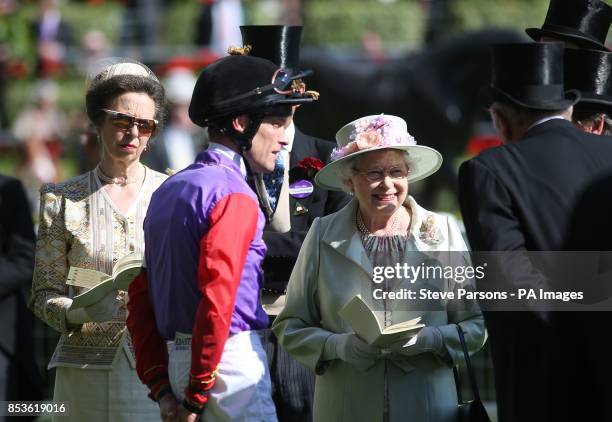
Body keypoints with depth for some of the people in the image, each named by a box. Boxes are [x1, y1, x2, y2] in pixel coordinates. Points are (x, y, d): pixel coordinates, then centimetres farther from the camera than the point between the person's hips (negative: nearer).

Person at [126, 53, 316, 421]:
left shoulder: (169, 189, 15)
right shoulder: (234, 197, -12)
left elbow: (140, 295, 16)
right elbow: (217, 301, -21)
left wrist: (161, 386, 12)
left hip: (178, 358, 9)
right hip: (233, 358, -9)